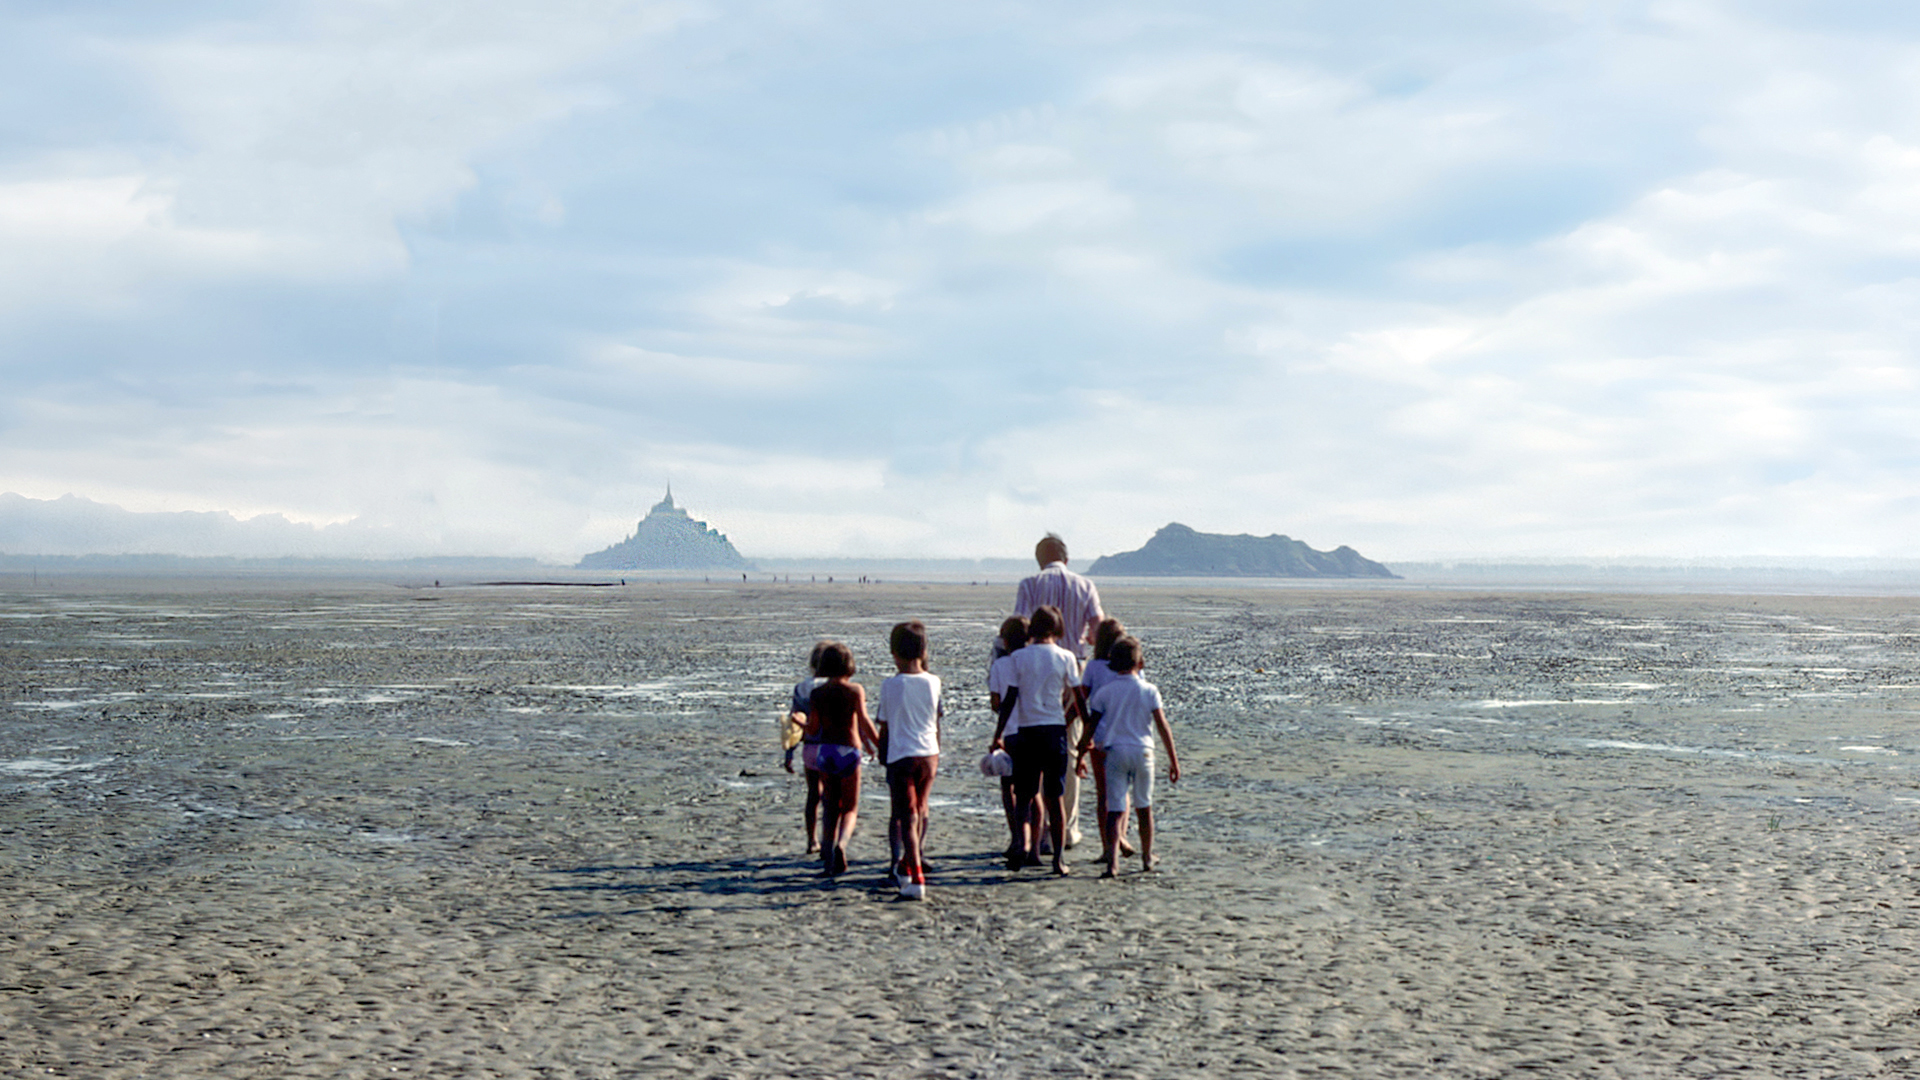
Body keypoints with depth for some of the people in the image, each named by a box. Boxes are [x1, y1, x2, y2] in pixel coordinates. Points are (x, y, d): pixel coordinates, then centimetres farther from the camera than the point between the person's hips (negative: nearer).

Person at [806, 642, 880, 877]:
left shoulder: (816, 694, 2)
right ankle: (841, 844, -20)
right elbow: (864, 722, -14)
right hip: (849, 750, -2)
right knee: (850, 809, 8)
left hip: (826, 750, 2)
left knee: (830, 808, 14)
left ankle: (829, 859, 8)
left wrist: (804, 722, 20)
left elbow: (813, 730, -2)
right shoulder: (855, 690, -4)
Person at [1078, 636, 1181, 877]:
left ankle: (1112, 861, -17)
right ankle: (1147, 858, 27)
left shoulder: (1104, 692, 0)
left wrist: (1080, 755, 14)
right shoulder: (1149, 691, -2)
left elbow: (1091, 727, 3)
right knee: (1144, 808, 16)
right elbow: (1163, 728, -3)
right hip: (1142, 750, 0)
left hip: (1115, 751, 0)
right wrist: (1173, 760, 1)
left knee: (1115, 809, -2)